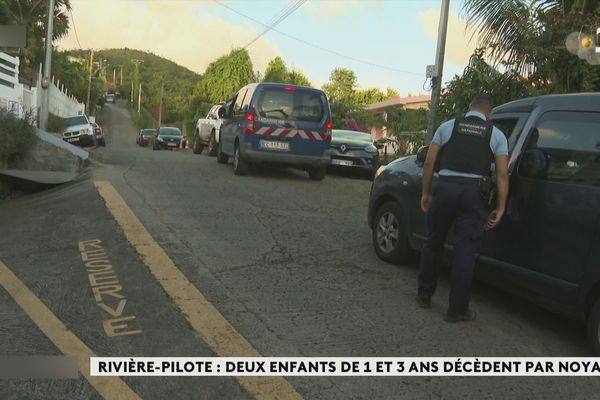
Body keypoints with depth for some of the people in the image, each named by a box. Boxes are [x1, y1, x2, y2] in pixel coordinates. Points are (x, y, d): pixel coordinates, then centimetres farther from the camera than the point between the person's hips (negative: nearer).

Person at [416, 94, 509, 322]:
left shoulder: (447, 127, 10)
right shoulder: (496, 135, 8)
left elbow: (429, 163, 6)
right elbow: (502, 175, 1)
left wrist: (426, 193, 15)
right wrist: (500, 209, 5)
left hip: (445, 188, 1)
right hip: (474, 193, -1)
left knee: (433, 243, 17)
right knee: (465, 252, 3)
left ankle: (424, 296, 27)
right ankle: (457, 310, 10)